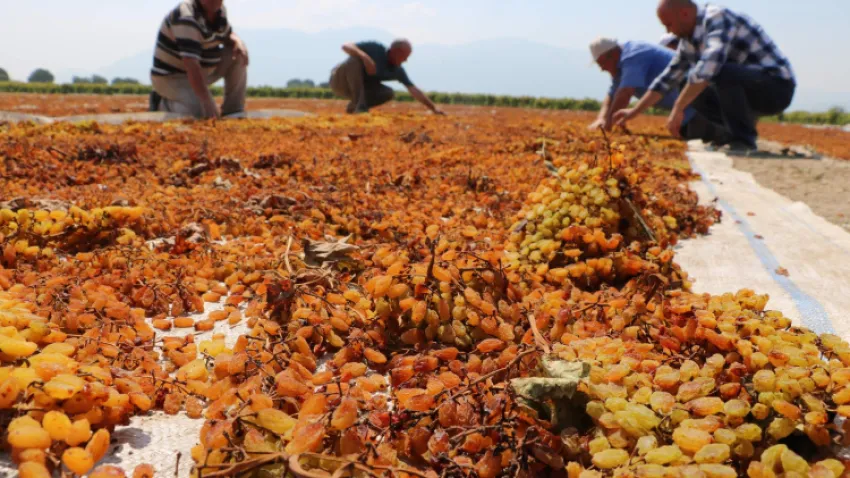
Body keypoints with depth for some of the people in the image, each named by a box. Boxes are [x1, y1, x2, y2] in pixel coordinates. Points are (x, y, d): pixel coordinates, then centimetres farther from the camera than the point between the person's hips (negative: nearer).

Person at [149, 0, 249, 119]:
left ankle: (233, 110, 0)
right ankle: (162, 104, 0)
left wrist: (237, 41, -9)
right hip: (171, 77, -8)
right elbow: (191, 65, -35)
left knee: (238, 55, -4)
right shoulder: (186, 17, -27)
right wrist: (208, 102, -41)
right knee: (201, 113, -30)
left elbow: (228, 35, 18)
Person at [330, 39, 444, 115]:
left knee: (389, 93, -13)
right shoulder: (375, 48, -20)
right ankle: (359, 105, -32)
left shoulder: (397, 70, -4)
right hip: (340, 80, -6)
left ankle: (353, 106, 1)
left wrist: (434, 108, -8)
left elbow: (414, 90, -3)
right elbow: (346, 46, -25)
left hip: (356, 88, 6)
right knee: (356, 60, -35)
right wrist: (364, 56, -42)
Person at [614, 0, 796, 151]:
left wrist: (678, 108, -33)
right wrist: (634, 111, 15)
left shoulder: (717, 18, -18)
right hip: (752, 91, 9)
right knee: (692, 93, 10)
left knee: (722, 72, -33)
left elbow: (709, 66, -34)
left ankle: (743, 140, -19)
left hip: (777, 86, -9)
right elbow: (668, 77, 17)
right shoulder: (688, 39, 9)